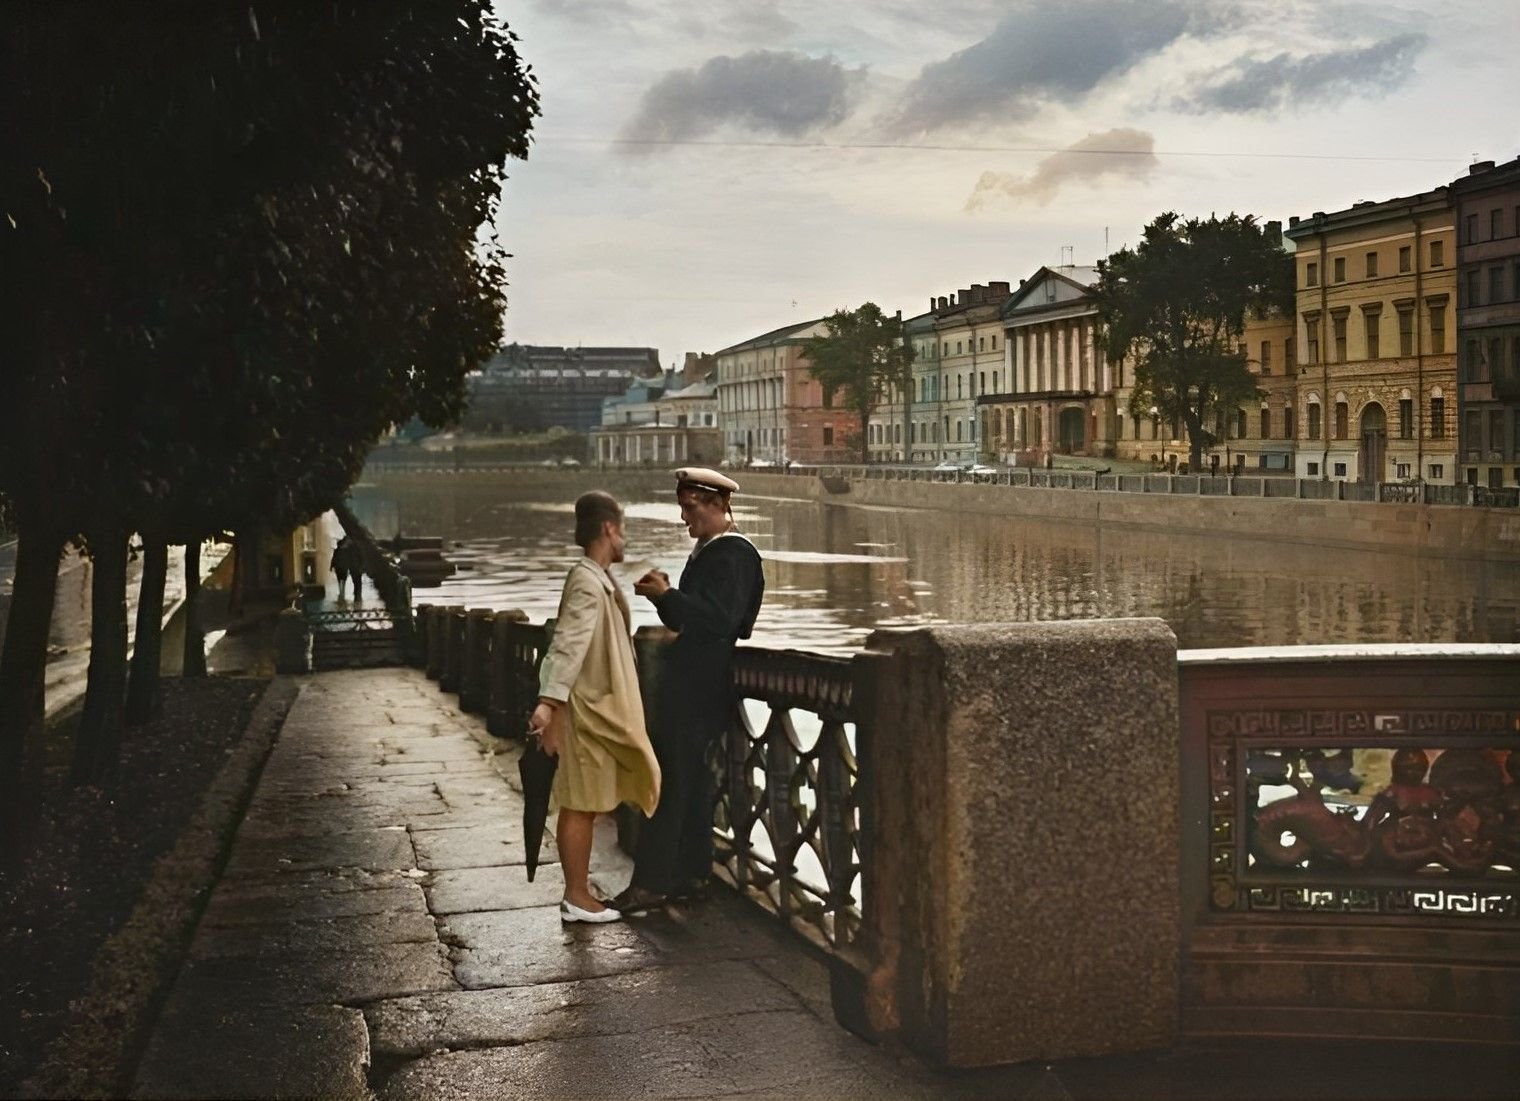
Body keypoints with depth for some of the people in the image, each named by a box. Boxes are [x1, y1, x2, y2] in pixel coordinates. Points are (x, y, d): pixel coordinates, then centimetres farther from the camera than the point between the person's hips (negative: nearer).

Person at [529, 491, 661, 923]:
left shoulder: (596, 580, 14)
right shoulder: (588, 584, -17)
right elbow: (568, 646, -27)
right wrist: (549, 703, -35)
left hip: (599, 709, 10)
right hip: (586, 710, -10)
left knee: (585, 805, 13)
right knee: (580, 805, -2)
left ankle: (578, 893, 19)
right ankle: (577, 897, 5)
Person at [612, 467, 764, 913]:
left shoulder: (732, 556, -14)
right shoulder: (707, 552, 17)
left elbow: (719, 620, -24)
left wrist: (667, 595, -21)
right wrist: (665, 596, 2)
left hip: (700, 687, -10)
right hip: (689, 681, 10)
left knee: (671, 779, -9)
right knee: (690, 779, 14)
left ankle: (652, 883, -7)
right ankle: (691, 872, 22)